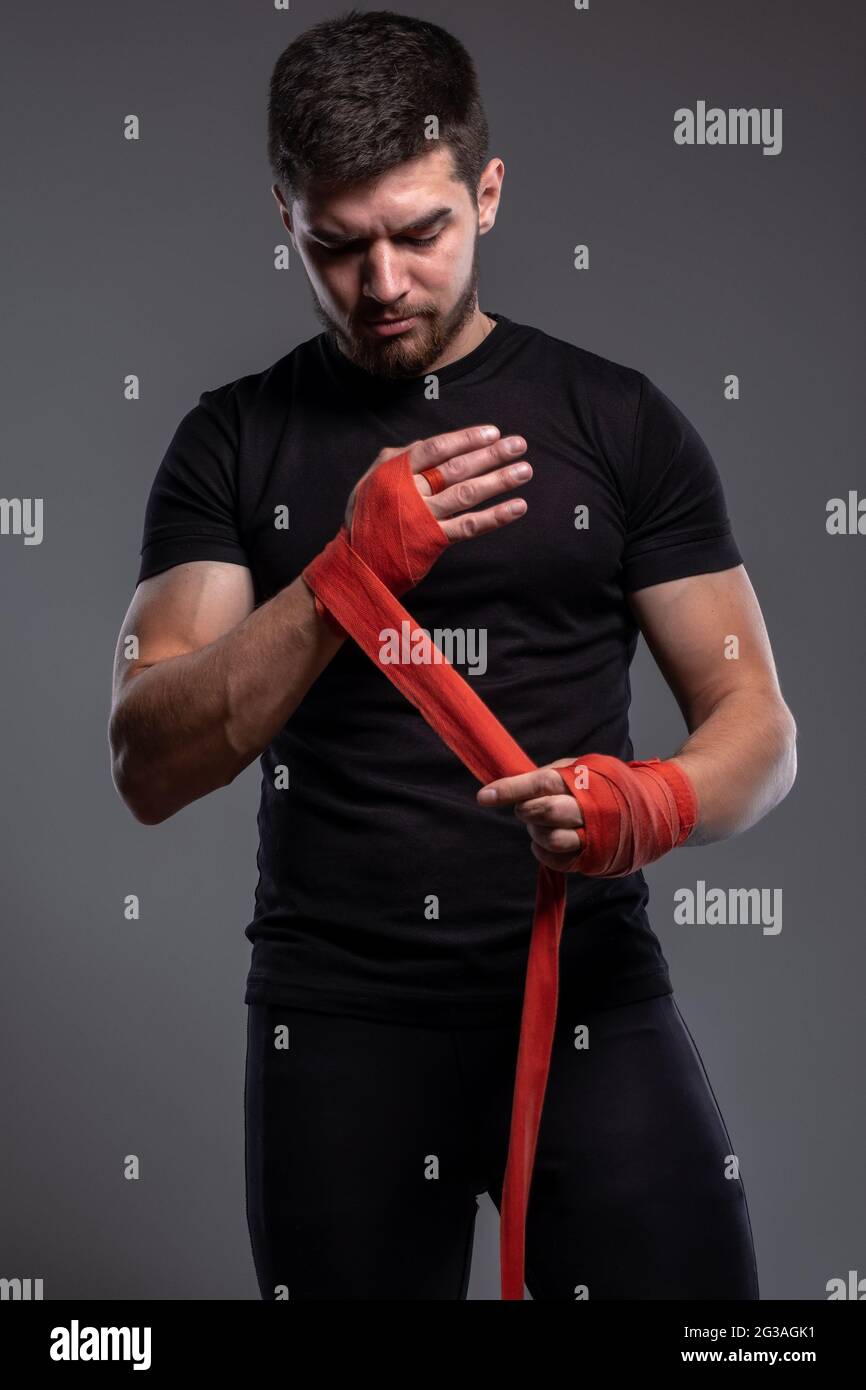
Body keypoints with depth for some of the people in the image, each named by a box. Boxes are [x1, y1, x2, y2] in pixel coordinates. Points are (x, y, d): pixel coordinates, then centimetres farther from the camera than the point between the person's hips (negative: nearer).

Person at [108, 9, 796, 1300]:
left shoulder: (620, 420, 5)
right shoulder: (233, 444, 4)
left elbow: (758, 723, 4)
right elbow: (150, 768, -6)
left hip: (589, 993, 0)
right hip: (337, 1014, 1)